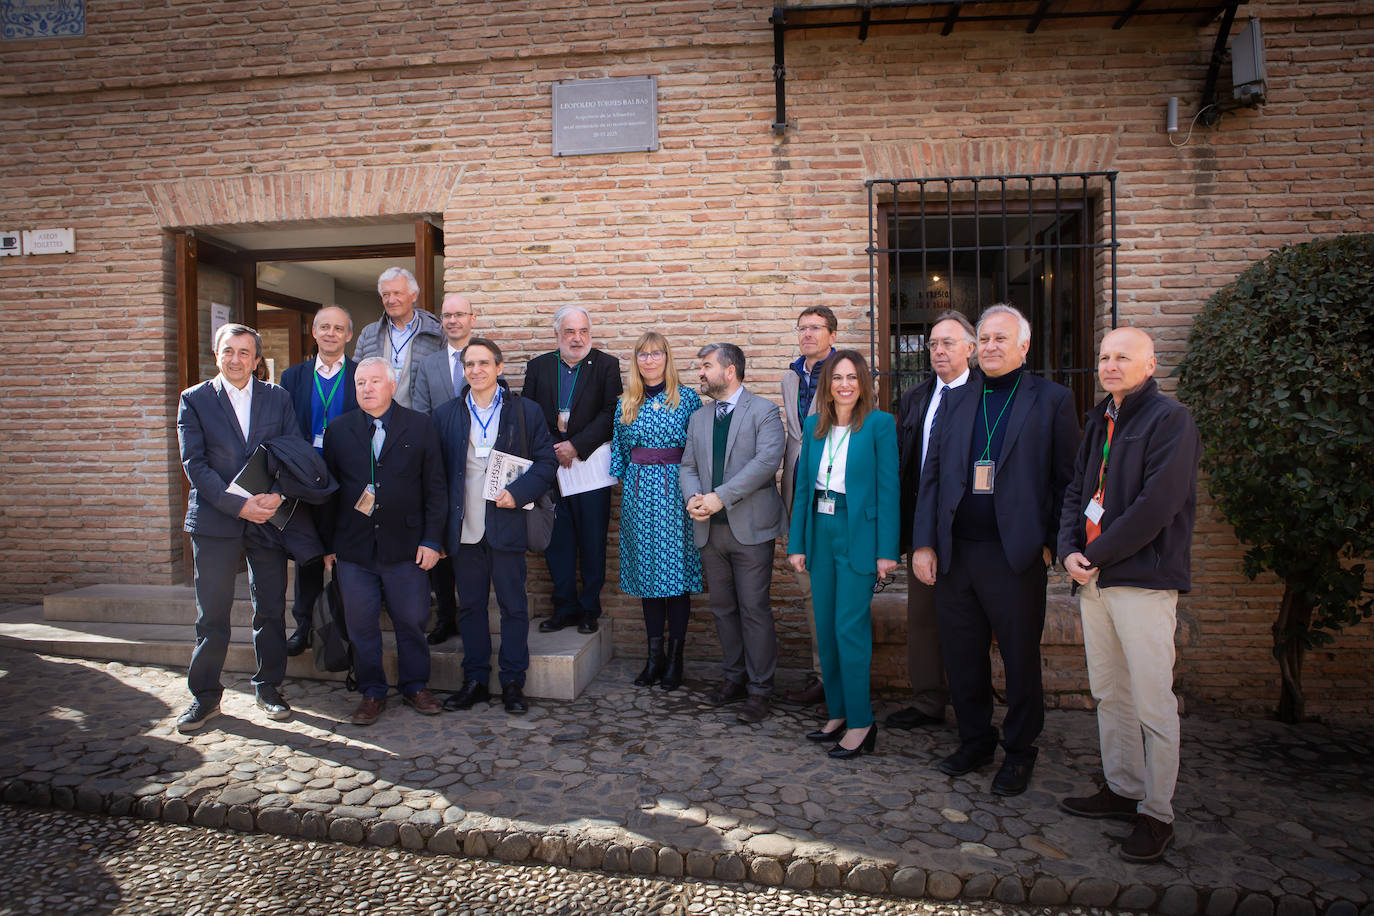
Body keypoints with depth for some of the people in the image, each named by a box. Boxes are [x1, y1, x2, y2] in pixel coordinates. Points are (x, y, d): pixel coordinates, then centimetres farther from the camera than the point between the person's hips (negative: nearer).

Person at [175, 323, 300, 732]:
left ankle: (268, 687, 23)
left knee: (271, 609, 8)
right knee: (211, 614, 3)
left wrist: (277, 495, -15)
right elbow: (195, 463, -4)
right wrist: (237, 503, -15)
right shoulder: (194, 400, 3)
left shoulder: (278, 398, 8)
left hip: (268, 517, 2)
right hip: (215, 520, -1)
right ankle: (205, 696, 17)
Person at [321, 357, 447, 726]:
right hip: (353, 547, 1)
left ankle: (415, 687, 26)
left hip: (406, 547, -1)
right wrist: (327, 543, 4)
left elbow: (435, 488, 1)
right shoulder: (338, 430, 7)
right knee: (361, 626, 8)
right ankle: (372, 692, 24)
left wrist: (431, 539, -5)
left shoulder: (420, 427, 2)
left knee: (411, 620, 7)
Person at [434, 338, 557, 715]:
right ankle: (475, 680, 23)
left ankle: (513, 682, 15)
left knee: (514, 605, 3)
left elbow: (547, 460, 2)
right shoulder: (445, 414, 9)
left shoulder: (525, 411, 3)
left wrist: (518, 492, -14)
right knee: (470, 605, 11)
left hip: (506, 525, -2)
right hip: (464, 528, 2)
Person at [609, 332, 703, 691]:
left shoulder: (686, 399, 0)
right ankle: (654, 655, 18)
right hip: (639, 491, 4)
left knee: (676, 569, -2)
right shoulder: (626, 404, 10)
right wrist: (627, 481, 12)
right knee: (646, 570, 7)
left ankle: (675, 658, 9)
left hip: (674, 490, -3)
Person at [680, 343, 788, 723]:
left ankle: (759, 689, 9)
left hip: (750, 527, -6)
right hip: (710, 529, 6)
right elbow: (688, 466, 15)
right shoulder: (698, 418, 17)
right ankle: (733, 677, 27)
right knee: (723, 607, 13)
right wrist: (693, 497, -8)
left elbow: (767, 460, -16)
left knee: (754, 609, -2)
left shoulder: (764, 411, -3)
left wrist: (720, 497, -20)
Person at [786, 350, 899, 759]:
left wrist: (887, 550, -12)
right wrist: (797, 542, 7)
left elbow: (888, 489, -8)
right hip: (820, 531, 6)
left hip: (858, 533, -6)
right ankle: (838, 713, 24)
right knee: (825, 627, 11)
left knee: (850, 628, -5)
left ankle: (861, 722, 8)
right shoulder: (813, 426, 10)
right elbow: (803, 486, 11)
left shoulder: (880, 424, -6)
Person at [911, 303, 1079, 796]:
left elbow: (1068, 479, 0)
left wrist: (1051, 542, -6)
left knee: (1021, 659, 9)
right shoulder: (955, 401, 11)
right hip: (955, 554, 4)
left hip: (1016, 556, -3)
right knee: (962, 658, 13)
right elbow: (931, 476, 9)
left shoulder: (1052, 399, 1)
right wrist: (923, 544, 3)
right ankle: (975, 741, 32)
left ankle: (1019, 752, 28)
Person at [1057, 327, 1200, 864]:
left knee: (1152, 702, -1)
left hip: (1143, 578, -7)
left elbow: (1156, 505, -17)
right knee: (1108, 693, 15)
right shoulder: (1100, 421, 16)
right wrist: (1070, 550, 0)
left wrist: (1097, 554, -12)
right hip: (1095, 577, 8)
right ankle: (1122, 788, 29)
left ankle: (1157, 813, 12)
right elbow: (1077, 492, 16)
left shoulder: (1170, 419, -8)